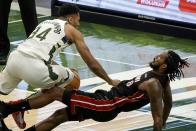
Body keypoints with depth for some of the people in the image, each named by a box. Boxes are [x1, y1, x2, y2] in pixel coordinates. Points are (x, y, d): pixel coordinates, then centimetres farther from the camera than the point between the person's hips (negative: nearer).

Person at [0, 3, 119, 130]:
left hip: (14, 58, 6)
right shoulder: (72, 31, 14)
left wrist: (62, 69, 55)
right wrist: (110, 81, 28)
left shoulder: (45, 23, 32)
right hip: (33, 67, -6)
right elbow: (92, 64, 15)